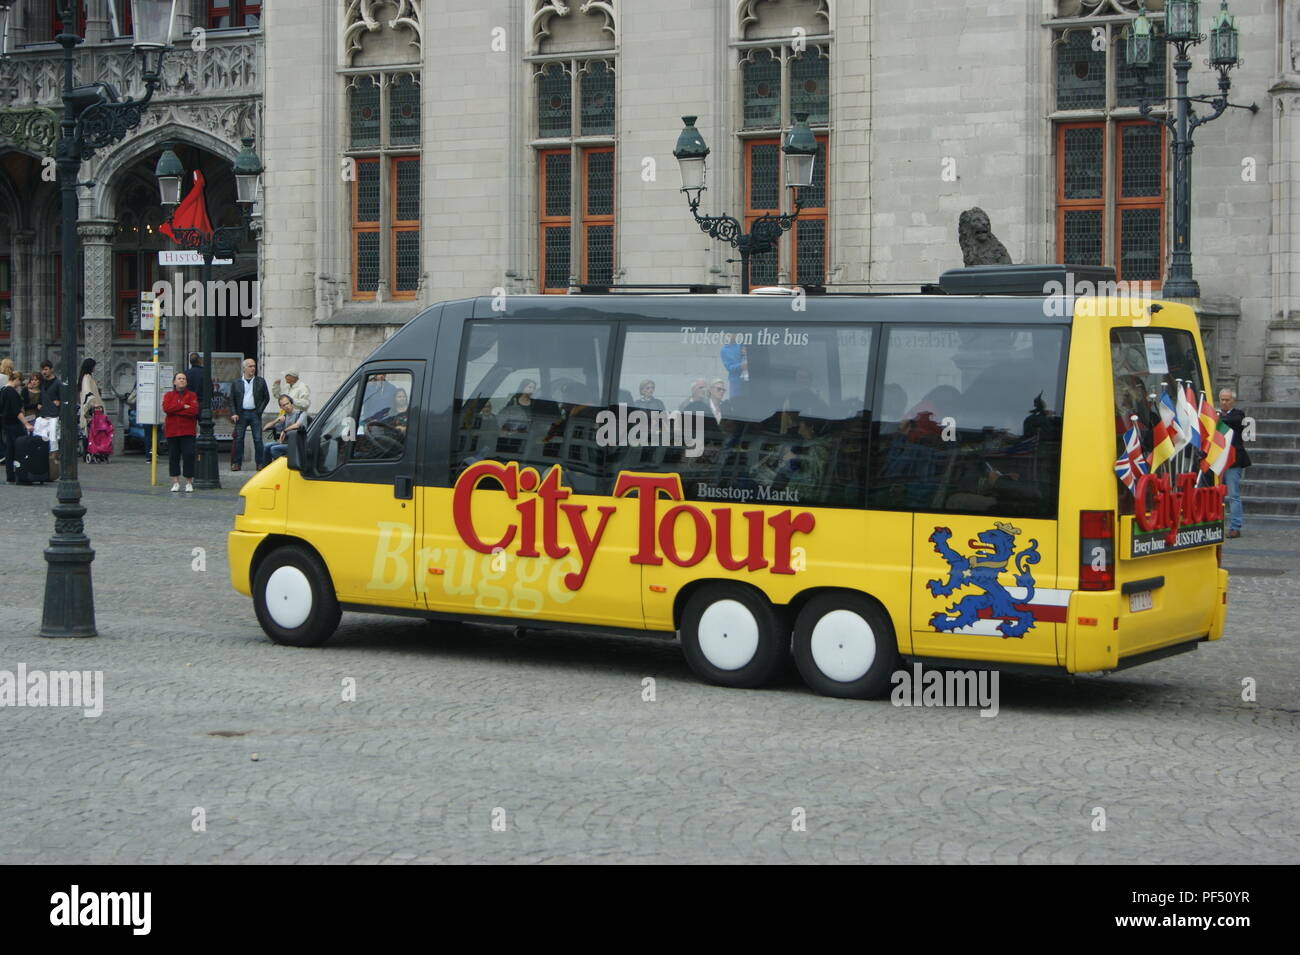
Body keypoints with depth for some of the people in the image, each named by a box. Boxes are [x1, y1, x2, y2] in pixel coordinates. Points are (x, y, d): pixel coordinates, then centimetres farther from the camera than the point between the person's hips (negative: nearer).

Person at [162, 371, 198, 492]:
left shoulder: (192, 395, 7)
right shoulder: (168, 395, 11)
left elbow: (194, 410, -11)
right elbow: (166, 408, -9)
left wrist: (175, 410, -10)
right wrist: (183, 407, -13)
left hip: (187, 431, -2)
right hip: (172, 431, 2)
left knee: (188, 455, -9)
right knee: (173, 456, 5)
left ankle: (189, 482, -2)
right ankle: (175, 482, 13)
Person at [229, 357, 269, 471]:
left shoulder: (261, 381, 6)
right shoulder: (236, 383, 7)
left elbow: (266, 397, 8)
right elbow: (232, 399, 7)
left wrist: (260, 410, -2)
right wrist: (233, 413, -5)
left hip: (255, 414, 0)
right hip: (241, 414, 1)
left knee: (258, 439, -2)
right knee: (238, 439, 1)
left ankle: (260, 463, 3)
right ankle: (236, 463, 7)